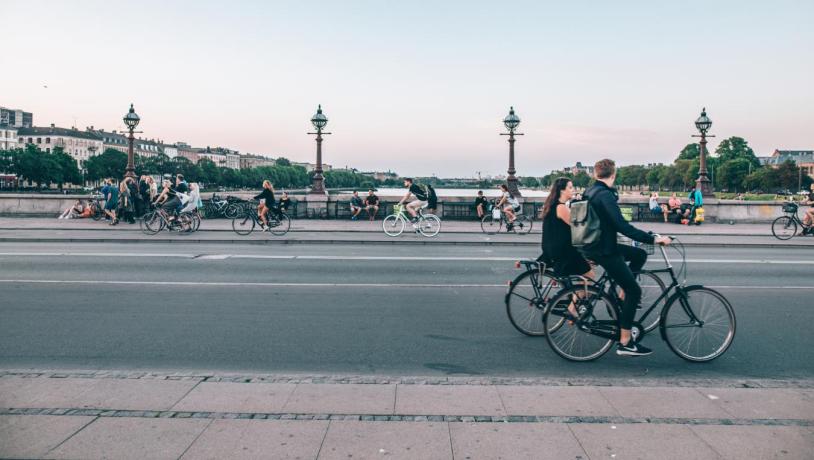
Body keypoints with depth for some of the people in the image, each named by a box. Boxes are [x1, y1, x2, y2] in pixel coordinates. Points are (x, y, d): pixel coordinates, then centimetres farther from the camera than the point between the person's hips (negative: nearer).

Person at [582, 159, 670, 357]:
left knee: (640, 255, 21)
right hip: (604, 250, -9)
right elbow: (622, 226, -27)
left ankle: (623, 293, 17)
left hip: (594, 246, 9)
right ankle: (625, 343, -2)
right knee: (634, 291, -3)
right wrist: (652, 239, -25)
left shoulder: (590, 192, 8)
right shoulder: (605, 195, -20)